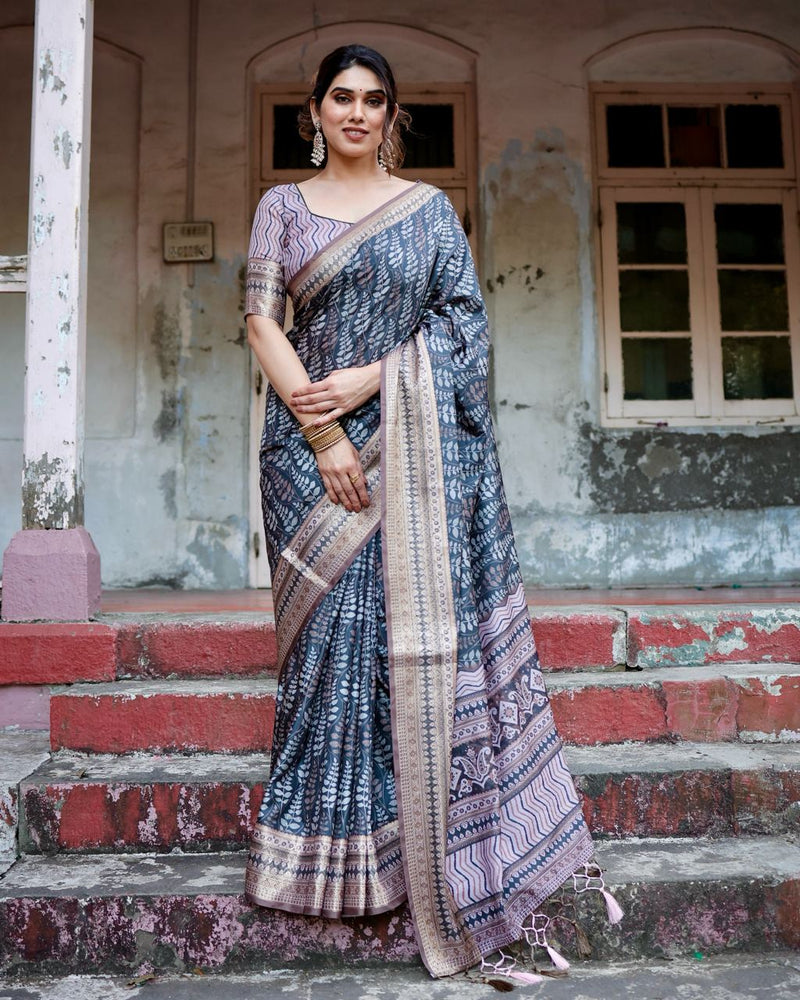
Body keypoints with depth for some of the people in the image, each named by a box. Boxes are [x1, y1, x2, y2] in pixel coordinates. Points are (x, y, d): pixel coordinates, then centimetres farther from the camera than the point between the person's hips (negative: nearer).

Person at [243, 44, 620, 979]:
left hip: (413, 445, 0)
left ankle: (429, 850, 8)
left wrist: (369, 379, -11)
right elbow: (261, 318, 1)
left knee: (419, 620, -3)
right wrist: (320, 429, -12)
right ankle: (329, 850, 12)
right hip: (312, 442, 0)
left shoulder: (430, 207, 13)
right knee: (330, 630, -1)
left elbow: (461, 319, 3)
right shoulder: (283, 205, 12)